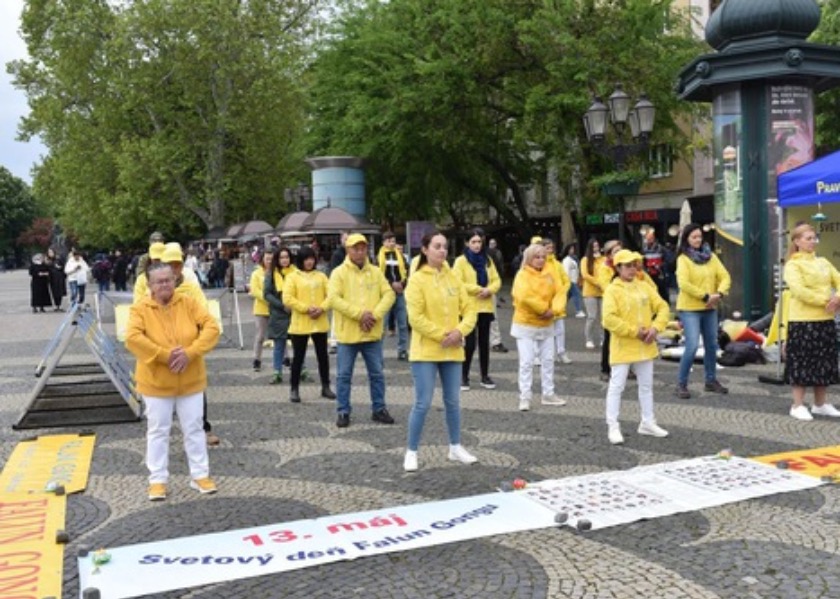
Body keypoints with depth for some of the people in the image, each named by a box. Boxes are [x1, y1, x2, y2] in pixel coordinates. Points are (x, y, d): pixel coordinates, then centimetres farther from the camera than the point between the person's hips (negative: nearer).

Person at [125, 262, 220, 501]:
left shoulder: (189, 303, -4)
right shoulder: (141, 308, -9)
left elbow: (212, 327, -12)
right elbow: (132, 338, -23)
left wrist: (190, 352, -24)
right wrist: (165, 355, -27)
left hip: (190, 381, 1)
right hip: (156, 382, -1)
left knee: (194, 428, 10)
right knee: (158, 430, 8)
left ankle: (200, 475, 21)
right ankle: (158, 480, 18)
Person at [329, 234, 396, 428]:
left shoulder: (376, 272, 6)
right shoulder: (339, 273, -5)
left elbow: (389, 294, 0)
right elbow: (334, 299, -15)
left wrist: (375, 315, -15)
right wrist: (360, 314, -20)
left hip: (372, 333, 3)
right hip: (347, 333, -3)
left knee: (377, 373, 10)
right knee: (344, 374, 4)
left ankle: (378, 409, 22)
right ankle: (343, 412, 15)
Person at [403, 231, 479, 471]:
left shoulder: (453, 278, 8)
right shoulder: (417, 279, -9)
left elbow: (469, 308, 6)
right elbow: (415, 318, -15)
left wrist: (460, 331, -11)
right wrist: (442, 335, -16)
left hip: (452, 351, 5)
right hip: (426, 351, -5)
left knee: (453, 401, 13)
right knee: (423, 403, -5)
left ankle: (455, 447, 27)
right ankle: (412, 452, 8)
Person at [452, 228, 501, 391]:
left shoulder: (487, 260, 11)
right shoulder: (461, 261, -5)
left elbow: (496, 280, 9)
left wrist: (489, 290, -12)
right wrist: (478, 289, -15)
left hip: (486, 307, 5)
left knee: (484, 342, 11)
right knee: (470, 343, -6)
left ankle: (485, 376, 19)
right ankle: (464, 377, 6)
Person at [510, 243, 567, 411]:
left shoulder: (549, 275, 5)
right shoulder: (523, 275, -14)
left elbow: (560, 293, -2)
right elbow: (525, 297, -29)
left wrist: (553, 310, -19)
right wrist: (544, 309, -20)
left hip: (546, 325, 6)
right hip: (526, 325, -6)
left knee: (548, 360, 12)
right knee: (526, 362, -4)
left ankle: (548, 394, 23)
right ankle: (525, 397, 2)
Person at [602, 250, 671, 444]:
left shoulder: (644, 287, 7)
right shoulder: (612, 290, -11)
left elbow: (662, 307, 6)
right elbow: (609, 319, -20)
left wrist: (656, 327, -11)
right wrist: (634, 331, -19)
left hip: (645, 346, 6)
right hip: (622, 347, -6)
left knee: (646, 385, 15)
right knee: (617, 386, -3)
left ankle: (647, 423, 28)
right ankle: (613, 426, 4)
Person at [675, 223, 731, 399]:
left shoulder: (711, 256, 9)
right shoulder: (683, 259, -7)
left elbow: (725, 277, 4)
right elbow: (684, 284, -19)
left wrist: (719, 294, -14)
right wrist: (706, 296, -19)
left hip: (710, 308, 6)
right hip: (690, 309, -6)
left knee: (712, 345, 12)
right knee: (692, 346, -12)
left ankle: (711, 380, 28)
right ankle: (681, 384, -1)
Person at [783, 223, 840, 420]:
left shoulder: (823, 262, 15)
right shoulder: (793, 265, -7)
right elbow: (799, 290, -20)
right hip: (803, 321, -7)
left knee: (824, 363, 12)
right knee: (802, 363, -2)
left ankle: (820, 404, 22)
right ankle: (798, 406, 6)